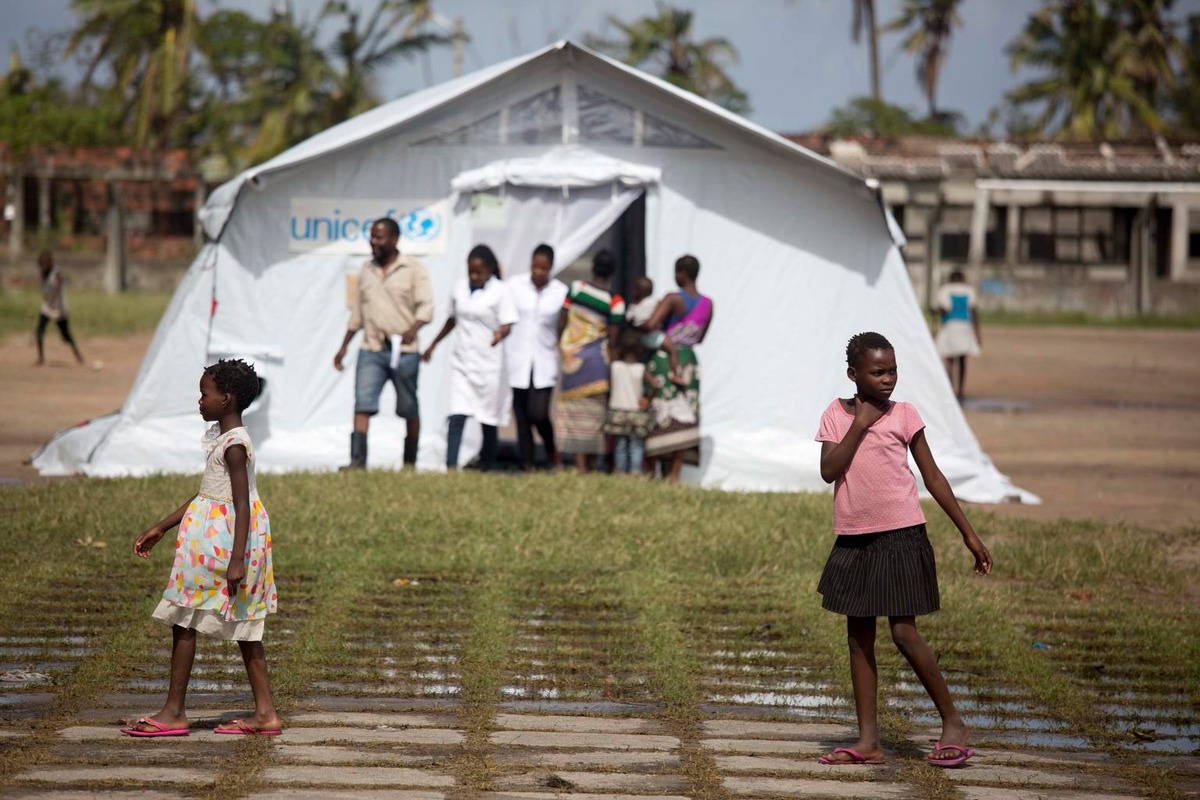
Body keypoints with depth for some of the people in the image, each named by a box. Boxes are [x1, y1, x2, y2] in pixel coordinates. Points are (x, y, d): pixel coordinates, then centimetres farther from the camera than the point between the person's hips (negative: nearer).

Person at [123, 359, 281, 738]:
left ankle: (174, 712, 4)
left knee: (183, 620, -2)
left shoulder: (234, 445, -17)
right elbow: (204, 495, 20)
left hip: (221, 541, -10)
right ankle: (265, 712, 11)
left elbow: (242, 504, -22)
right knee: (243, 627, 10)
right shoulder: (220, 437, 12)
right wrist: (160, 528, 23)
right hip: (208, 536, 10)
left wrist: (237, 560, -26)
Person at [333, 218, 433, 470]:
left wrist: (412, 329, -26)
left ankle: (410, 463, 16)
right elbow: (357, 312, 21)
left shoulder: (413, 269, 0)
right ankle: (357, 462, -17)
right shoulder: (367, 270, 14)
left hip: (404, 351, -3)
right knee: (362, 405, -11)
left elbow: (426, 306, -8)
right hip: (371, 349, 3)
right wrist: (344, 347, 19)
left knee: (409, 410, 5)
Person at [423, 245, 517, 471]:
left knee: (488, 419, 6)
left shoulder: (500, 291, -6)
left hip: (488, 363, -3)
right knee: (457, 417, -10)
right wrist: (433, 345, 26)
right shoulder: (460, 287, 6)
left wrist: (500, 334, -36)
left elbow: (507, 325, -13)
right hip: (461, 361, 3)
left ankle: (488, 469, 18)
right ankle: (451, 467, -17)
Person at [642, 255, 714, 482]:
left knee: (661, 418, 2)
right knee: (683, 419, 3)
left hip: (664, 359, -5)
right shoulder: (708, 304, 6)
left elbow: (650, 325, -25)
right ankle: (674, 474, -4)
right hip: (689, 361, 5)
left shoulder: (673, 299, -14)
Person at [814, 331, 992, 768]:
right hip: (853, 539, 4)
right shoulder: (836, 414, 4)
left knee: (904, 632, -8)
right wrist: (859, 425, -13)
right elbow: (829, 471, -9)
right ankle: (868, 740, 10)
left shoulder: (903, 414, -2)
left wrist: (968, 533, 2)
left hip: (900, 536, -4)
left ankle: (953, 723, 6)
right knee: (858, 637, 6)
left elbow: (932, 477, 2)